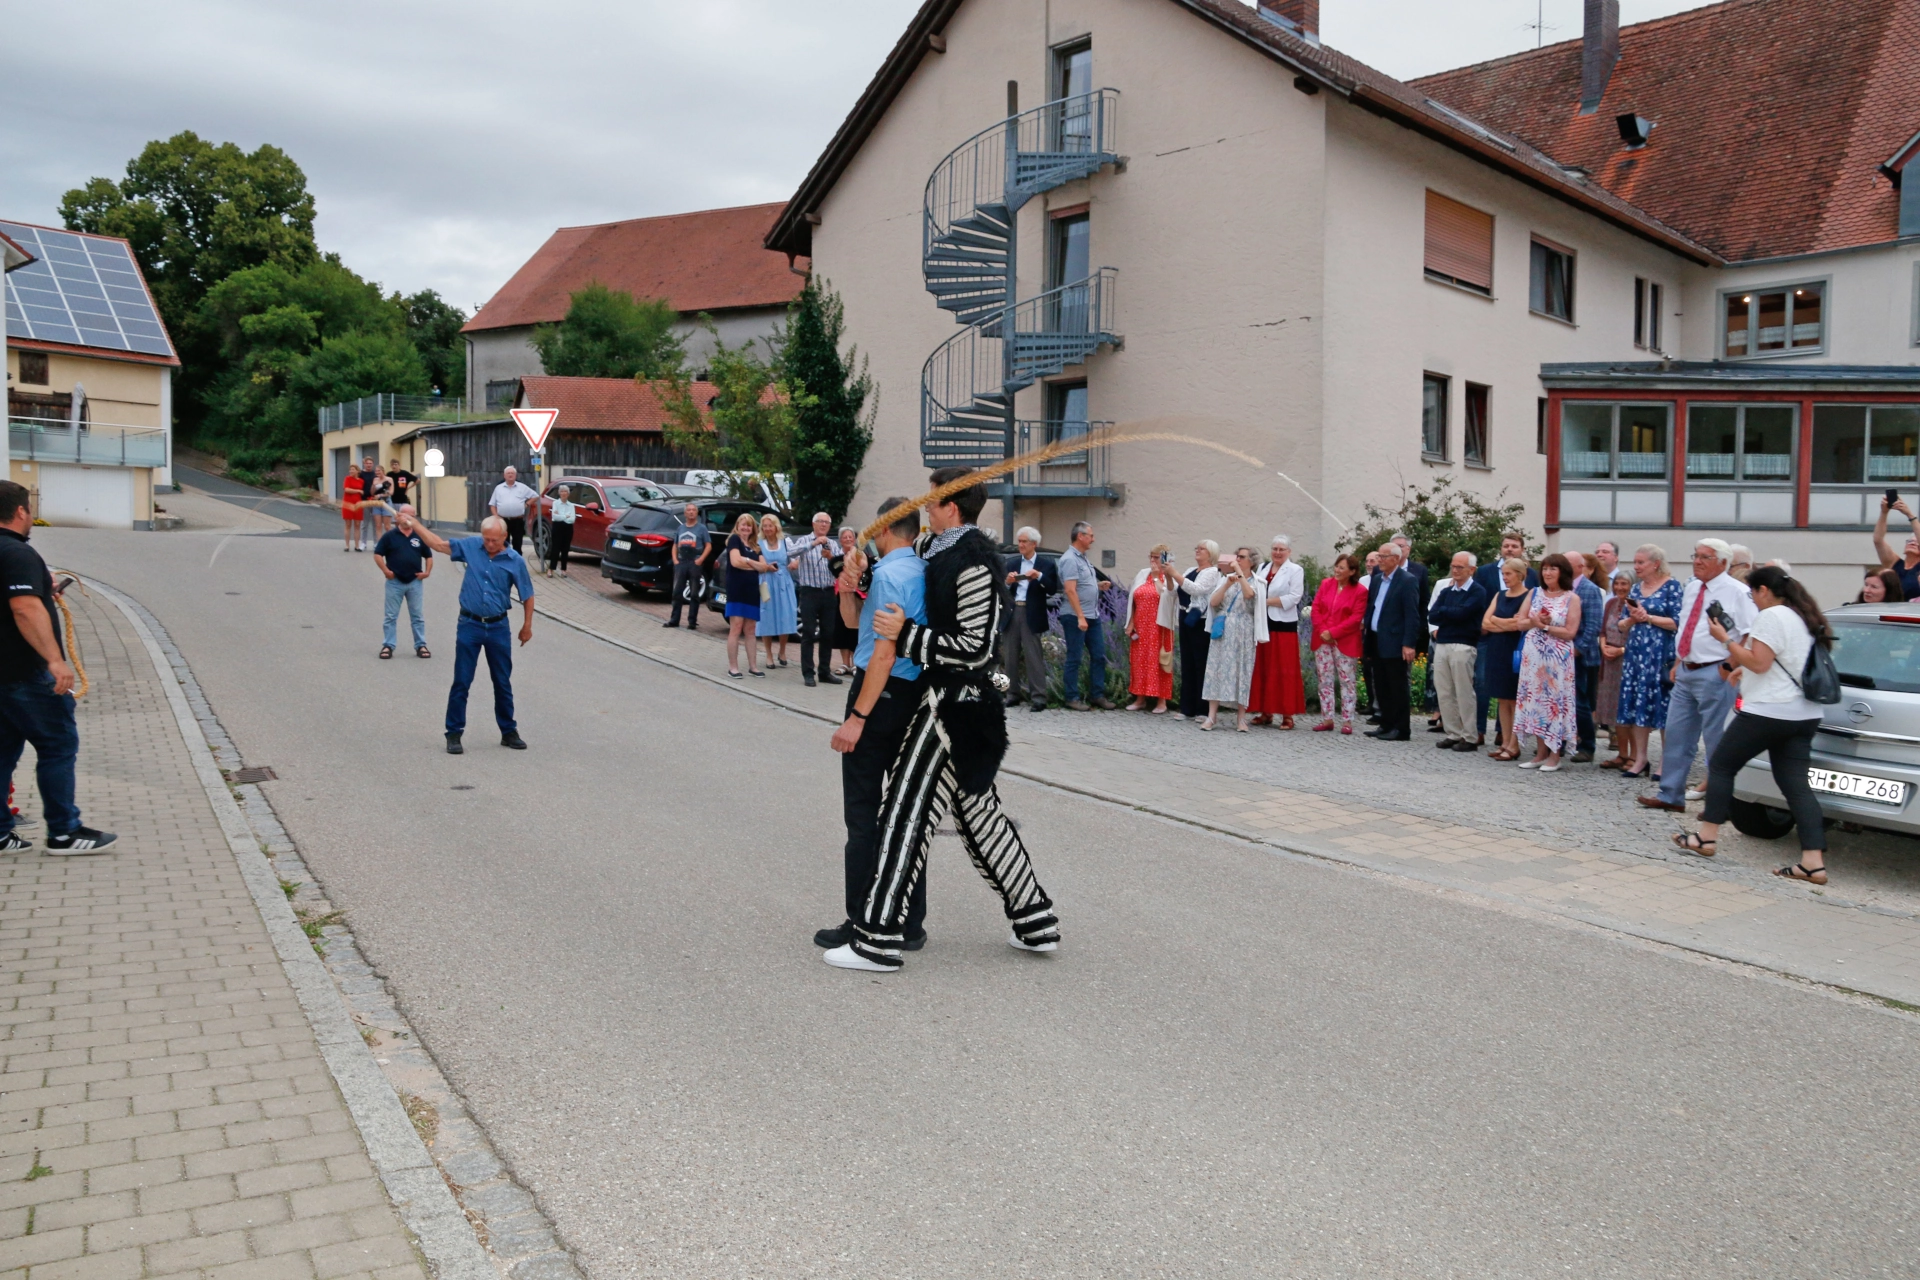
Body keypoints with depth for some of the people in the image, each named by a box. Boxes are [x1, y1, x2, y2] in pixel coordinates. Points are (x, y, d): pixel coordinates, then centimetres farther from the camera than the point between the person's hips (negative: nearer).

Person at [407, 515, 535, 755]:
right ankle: (454, 733, 9)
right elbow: (439, 544, 7)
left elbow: (527, 595, 3)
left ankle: (509, 732, 21)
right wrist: (415, 524, 2)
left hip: (498, 627, 0)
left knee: (503, 683, 9)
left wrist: (527, 626, 6)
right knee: (461, 682, 1)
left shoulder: (515, 561, -5)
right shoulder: (471, 546, -2)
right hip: (470, 626, 0)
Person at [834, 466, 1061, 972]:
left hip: (955, 701, -10)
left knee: (908, 811, -6)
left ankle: (878, 939, 0)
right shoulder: (939, 547, 9)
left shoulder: (973, 563, -18)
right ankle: (1036, 923, 25)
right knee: (977, 809, 16)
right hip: (964, 699, 10)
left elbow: (973, 648, -20)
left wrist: (906, 635, -22)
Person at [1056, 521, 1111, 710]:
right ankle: (1072, 698, 5)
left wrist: (1099, 586, 10)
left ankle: (1097, 695, 17)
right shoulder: (1070, 559, -15)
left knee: (1098, 655, 9)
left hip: (1093, 616, 9)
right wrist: (1080, 617, -24)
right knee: (1074, 658, -1)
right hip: (1075, 617, -9)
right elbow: (1070, 590, -21)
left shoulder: (1083, 558, 14)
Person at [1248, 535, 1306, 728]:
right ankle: (1265, 712, 13)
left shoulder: (1295, 570, 0)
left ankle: (1287, 714, -1)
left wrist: (1267, 601, -12)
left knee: (1284, 670, -4)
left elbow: (1294, 597, -11)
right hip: (1263, 624, 5)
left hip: (1284, 626, -5)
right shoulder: (1263, 568, 16)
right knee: (1262, 668, 6)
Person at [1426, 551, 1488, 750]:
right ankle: (1452, 734, 14)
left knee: (1464, 693, -3)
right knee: (1444, 693, 6)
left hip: (1463, 646, -6)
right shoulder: (1446, 590, 16)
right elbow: (1432, 616, 7)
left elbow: (1461, 613, -16)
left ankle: (1470, 738, 3)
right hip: (1442, 644, 6)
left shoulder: (1477, 592, -3)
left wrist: (1442, 611, 0)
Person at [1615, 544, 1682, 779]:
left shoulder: (1671, 587, -2)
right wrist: (1632, 618, -6)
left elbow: (1677, 623, -8)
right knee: (1636, 704, 4)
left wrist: (1648, 617, -11)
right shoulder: (1636, 588, 14)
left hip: (1661, 654, -6)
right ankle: (1639, 758, 9)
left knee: (1662, 705, -4)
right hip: (1636, 652, 6)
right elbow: (1623, 625, 14)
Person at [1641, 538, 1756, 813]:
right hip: (1686, 672, 8)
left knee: (1716, 741, -2)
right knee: (1676, 734, 12)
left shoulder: (1735, 592, -11)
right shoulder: (1692, 588, 13)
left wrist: (1730, 667, -19)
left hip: (1713, 674, -8)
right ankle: (1671, 796, 20)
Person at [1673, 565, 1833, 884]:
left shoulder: (1771, 616, -12)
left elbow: (1758, 663, -17)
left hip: (1768, 712, -9)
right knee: (1796, 784, 4)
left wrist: (1726, 638, -9)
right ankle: (1813, 861, -4)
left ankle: (1707, 836, 11)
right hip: (1804, 714, 9)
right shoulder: (1805, 618, 17)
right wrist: (1737, 649, 23)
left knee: (1721, 765, 7)